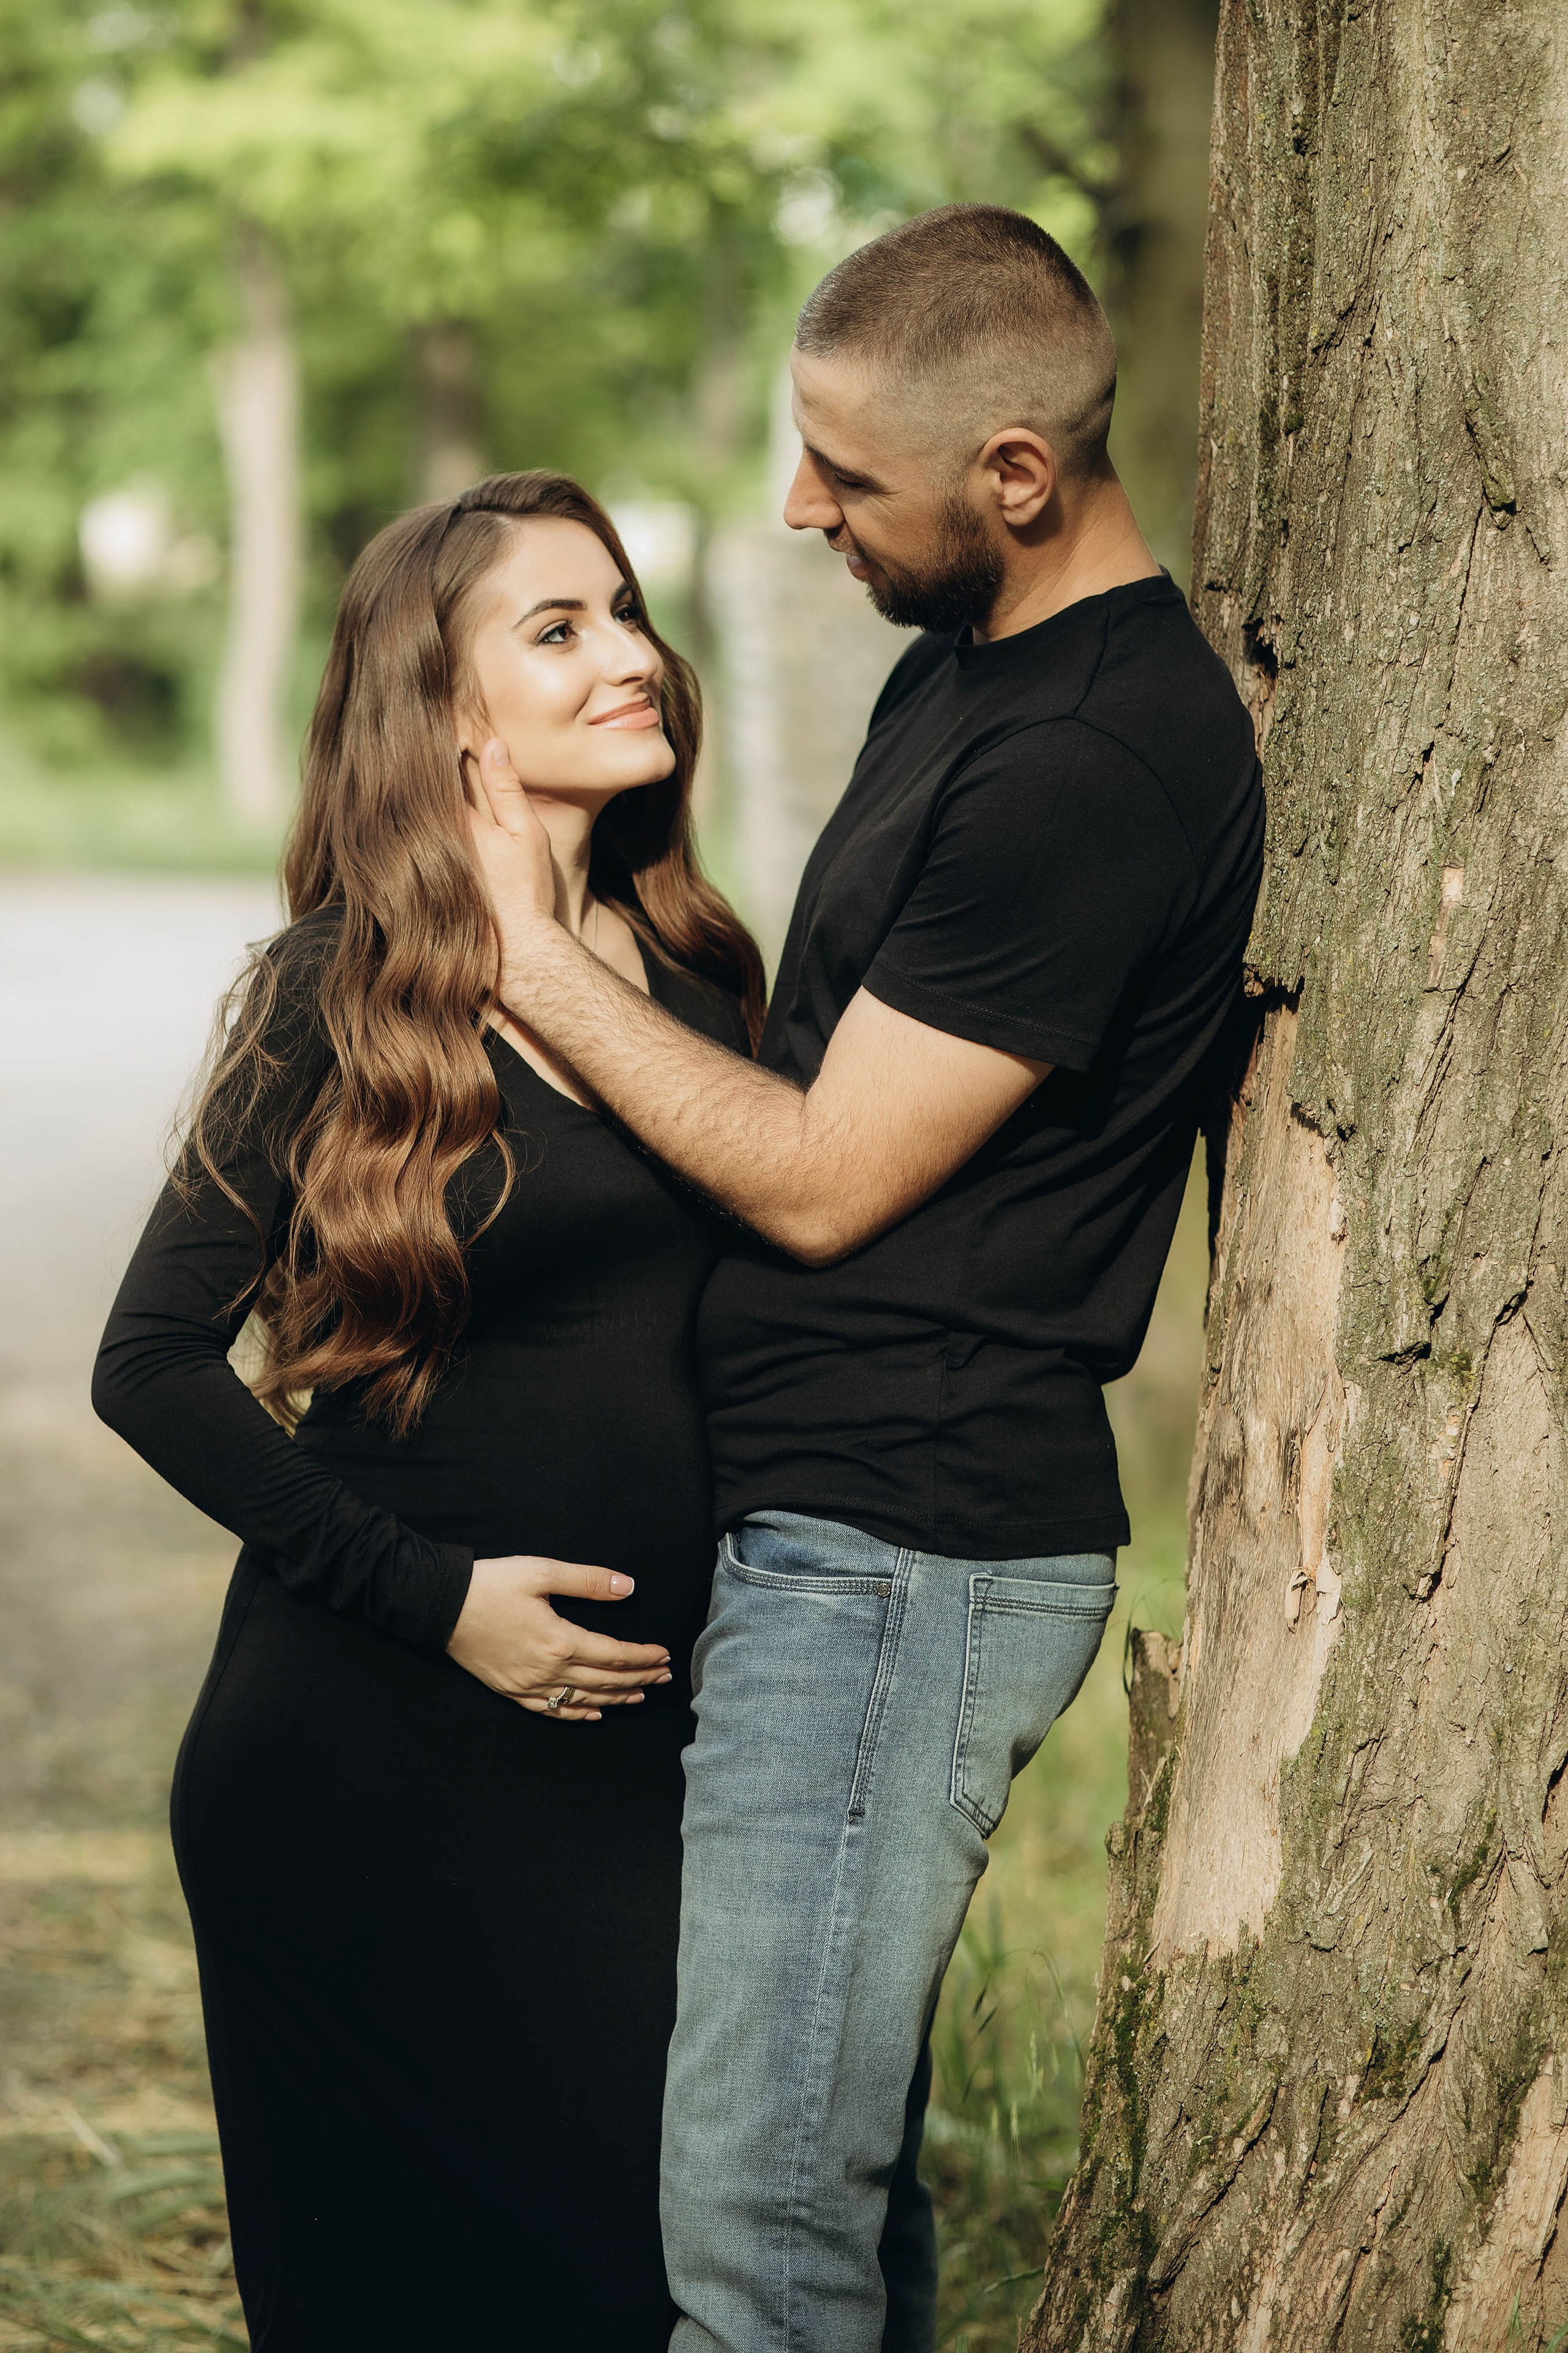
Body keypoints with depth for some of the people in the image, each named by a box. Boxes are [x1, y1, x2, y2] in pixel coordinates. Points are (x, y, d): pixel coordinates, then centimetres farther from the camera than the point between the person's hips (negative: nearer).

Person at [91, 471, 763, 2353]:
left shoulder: (693, 967, 7)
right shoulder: (351, 992, -9)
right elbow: (154, 1361, -8)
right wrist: (432, 1594, -13)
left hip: (643, 1716, 5)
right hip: (382, 1740, -5)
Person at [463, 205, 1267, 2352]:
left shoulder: (1098, 760, -20)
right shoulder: (961, 667, 14)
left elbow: (823, 1178, -16)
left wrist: (536, 952, -8)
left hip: (906, 1551, -10)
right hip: (828, 1514, 10)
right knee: (841, 2179, 16)